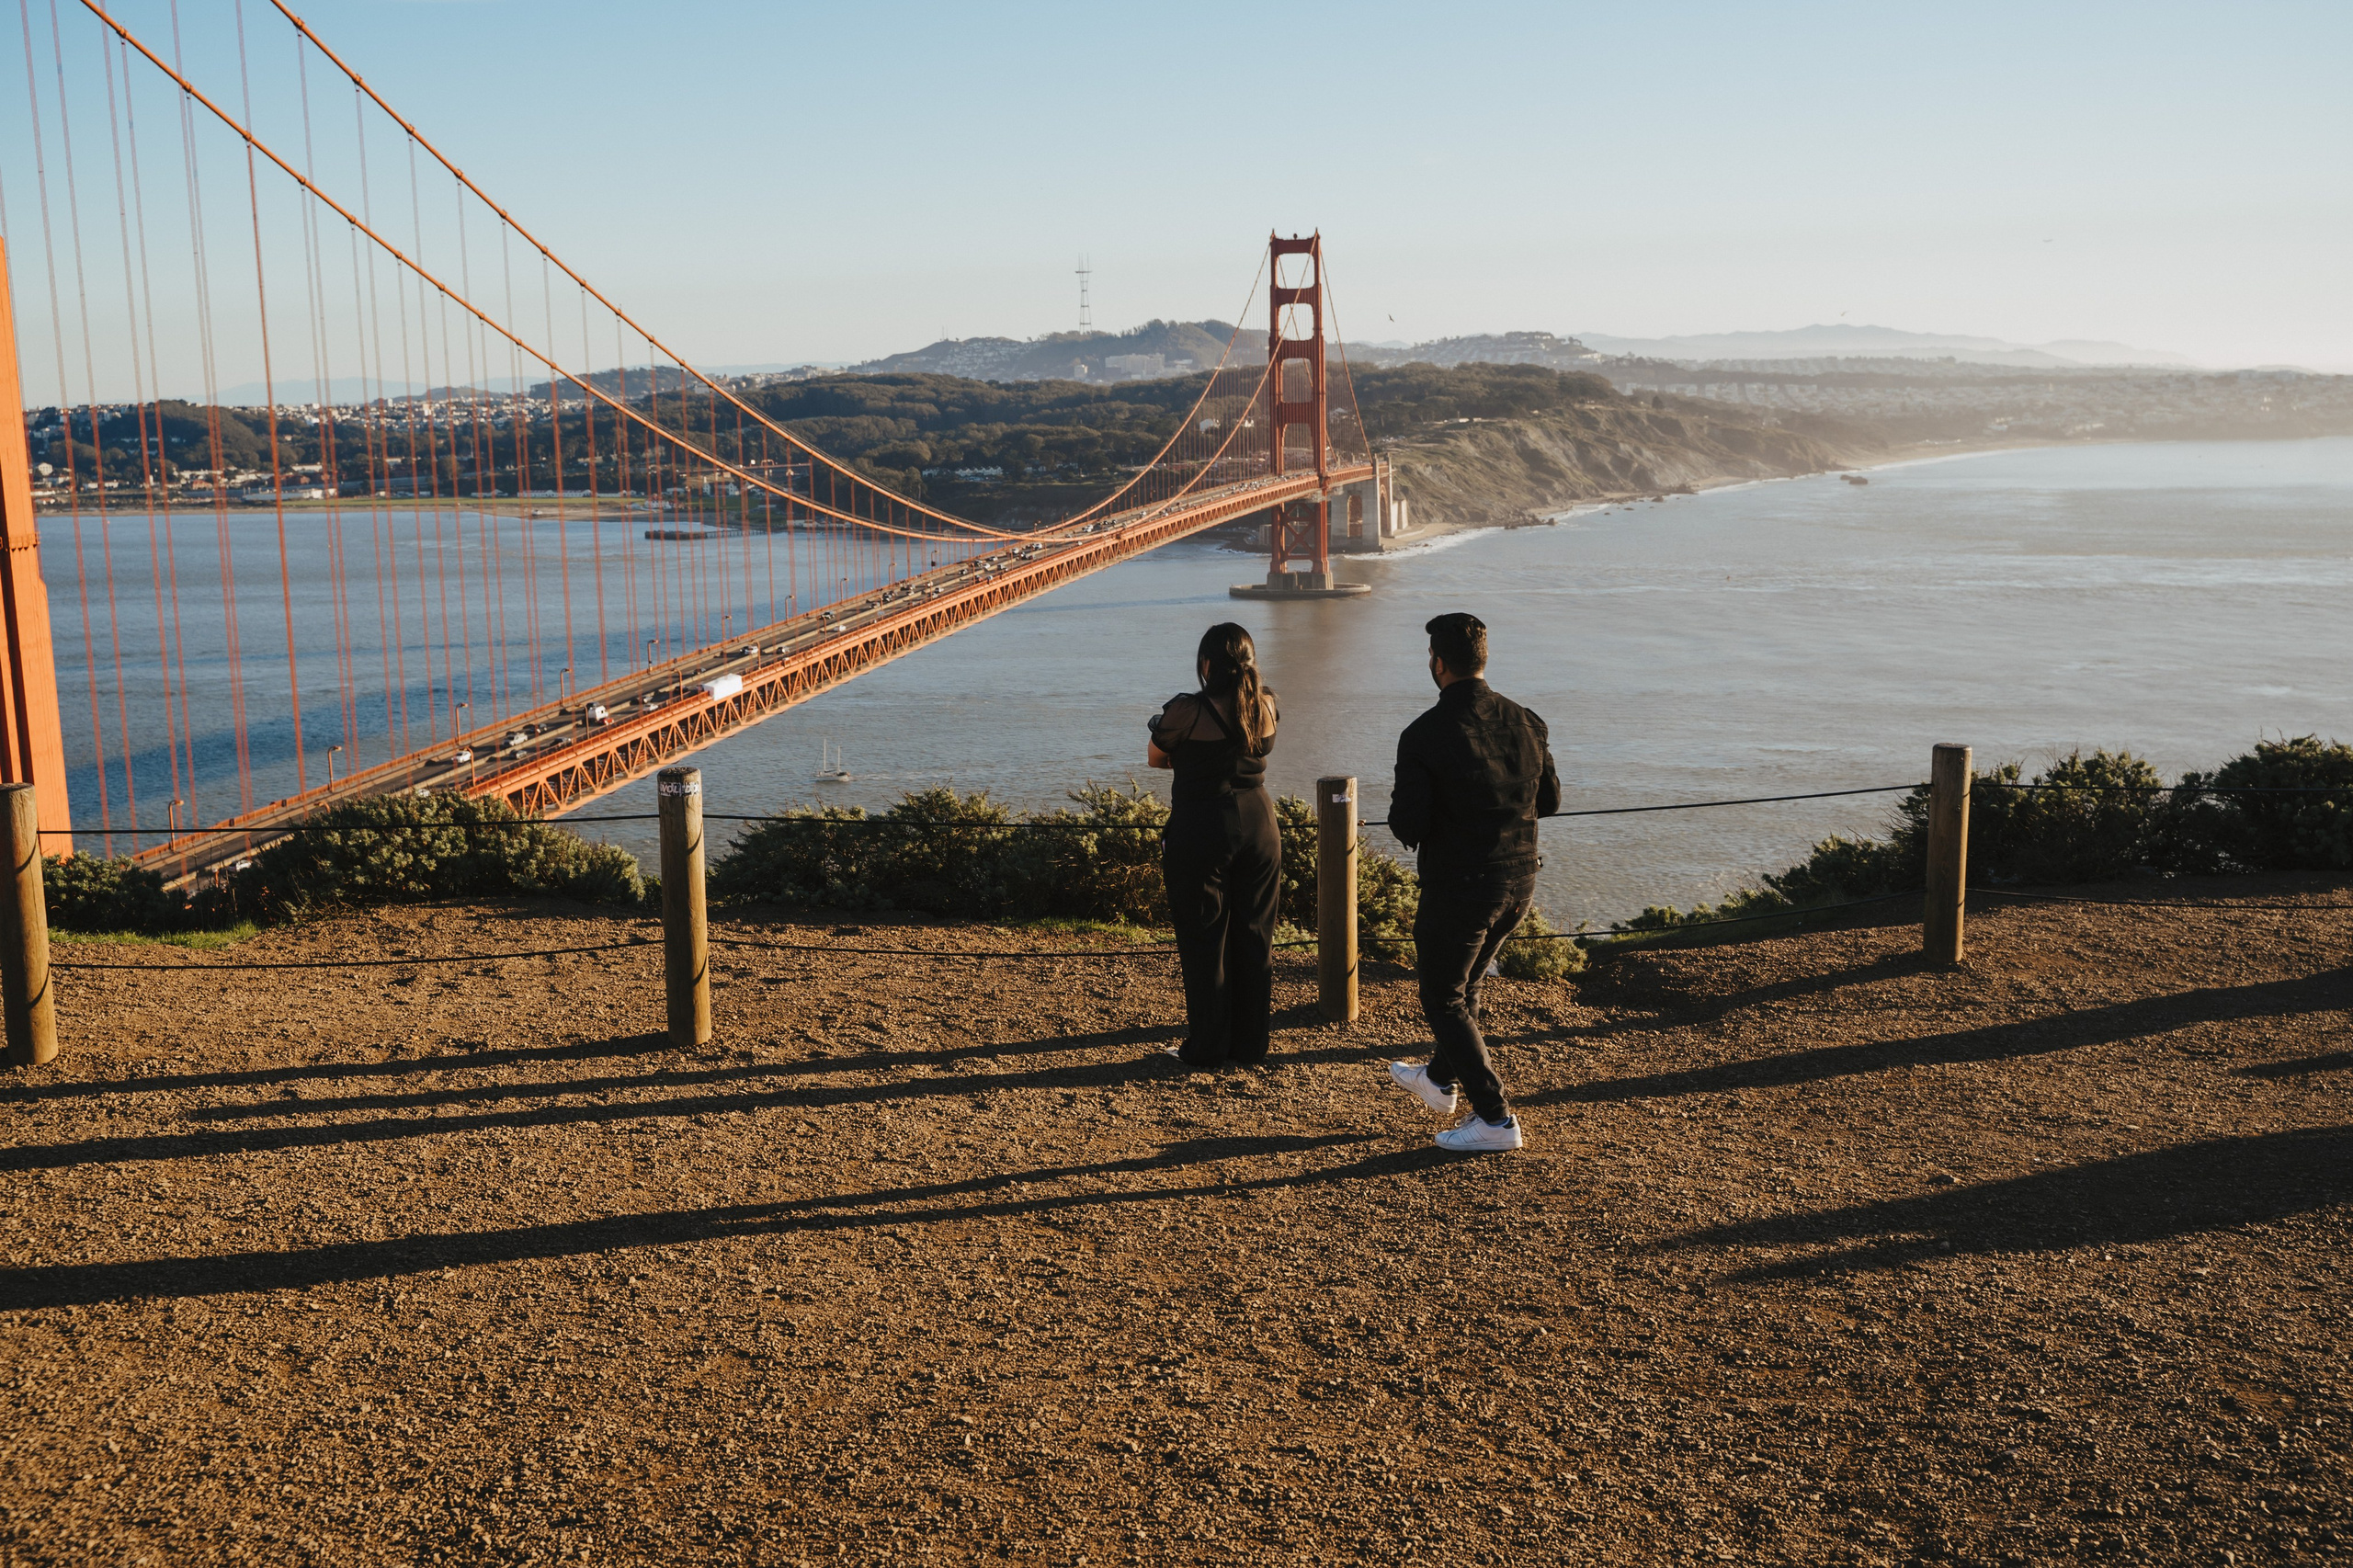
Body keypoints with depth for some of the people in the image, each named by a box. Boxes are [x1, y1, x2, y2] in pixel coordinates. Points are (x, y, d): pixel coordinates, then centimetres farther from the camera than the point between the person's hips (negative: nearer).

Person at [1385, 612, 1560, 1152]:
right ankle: (1440, 1079, 45)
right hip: (1520, 883, 6)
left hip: (1458, 886, -6)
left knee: (1443, 1000, 10)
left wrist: (1400, 807, 4)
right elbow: (1549, 800, 9)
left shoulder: (1424, 736, -18)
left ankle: (1494, 1118, 6)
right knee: (1465, 984, 26)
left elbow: (1409, 827, -18)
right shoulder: (1526, 722, -1)